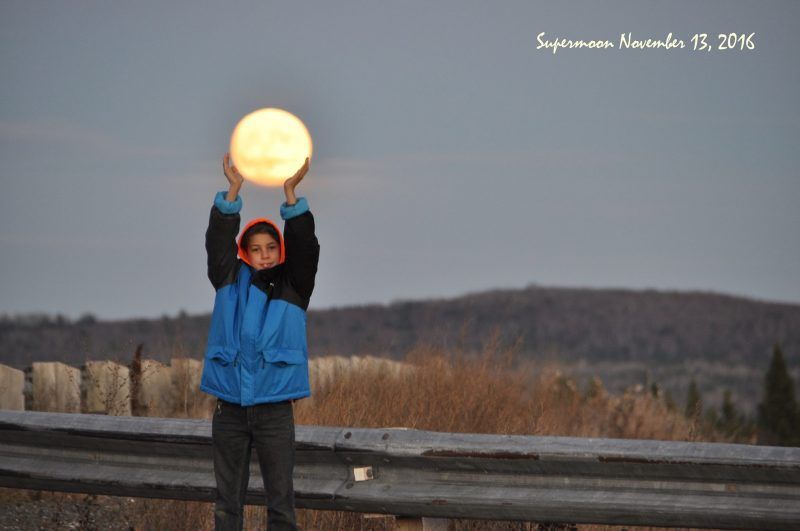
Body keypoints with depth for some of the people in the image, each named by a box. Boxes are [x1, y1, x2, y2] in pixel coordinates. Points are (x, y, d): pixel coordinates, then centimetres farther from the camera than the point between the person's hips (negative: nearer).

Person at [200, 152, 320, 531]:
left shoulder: (292, 287, 5)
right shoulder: (230, 280, 8)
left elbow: (304, 247, -8)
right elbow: (218, 242, -4)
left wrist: (290, 193, -18)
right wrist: (233, 191, -15)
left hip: (275, 408, -1)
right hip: (230, 408, 1)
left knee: (281, 500, 0)